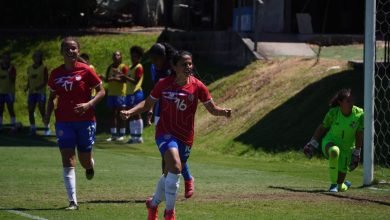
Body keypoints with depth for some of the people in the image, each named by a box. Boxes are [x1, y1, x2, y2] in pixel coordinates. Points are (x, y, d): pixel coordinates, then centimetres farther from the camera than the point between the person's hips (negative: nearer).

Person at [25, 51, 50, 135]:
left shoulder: (43, 68, -5)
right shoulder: (29, 68, 11)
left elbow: (45, 81, -7)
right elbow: (29, 81, 16)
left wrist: (38, 87, -22)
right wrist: (27, 87, -4)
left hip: (40, 92, -5)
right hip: (31, 92, 5)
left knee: (42, 111, -6)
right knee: (30, 111, 1)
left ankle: (47, 128, 5)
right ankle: (32, 128, 9)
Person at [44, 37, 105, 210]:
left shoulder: (86, 71, -7)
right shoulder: (56, 74, 2)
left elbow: (101, 91, -3)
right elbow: (52, 96, 14)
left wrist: (89, 104, -19)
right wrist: (48, 114, -2)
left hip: (85, 120, -2)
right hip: (64, 122, 2)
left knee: (85, 160, 6)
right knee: (68, 161, -8)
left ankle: (90, 167, 47)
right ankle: (72, 201, -8)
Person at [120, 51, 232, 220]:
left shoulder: (197, 86, -5)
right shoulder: (164, 84, -5)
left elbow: (212, 108, -1)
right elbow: (148, 104, 7)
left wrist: (223, 112, -22)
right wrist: (130, 112, -9)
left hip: (185, 137, 3)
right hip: (165, 133, -3)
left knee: (169, 174, 14)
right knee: (175, 167, -26)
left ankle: (153, 203, 43)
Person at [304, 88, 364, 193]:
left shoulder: (359, 114, -18)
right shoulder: (333, 113, -17)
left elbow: (359, 135, -9)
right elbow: (322, 128, -1)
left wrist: (356, 154, -7)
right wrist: (312, 144, 1)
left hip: (346, 149, 1)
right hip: (330, 143, -1)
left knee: (341, 188, 3)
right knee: (334, 151, -42)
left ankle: (343, 184, 45)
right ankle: (333, 184, -27)